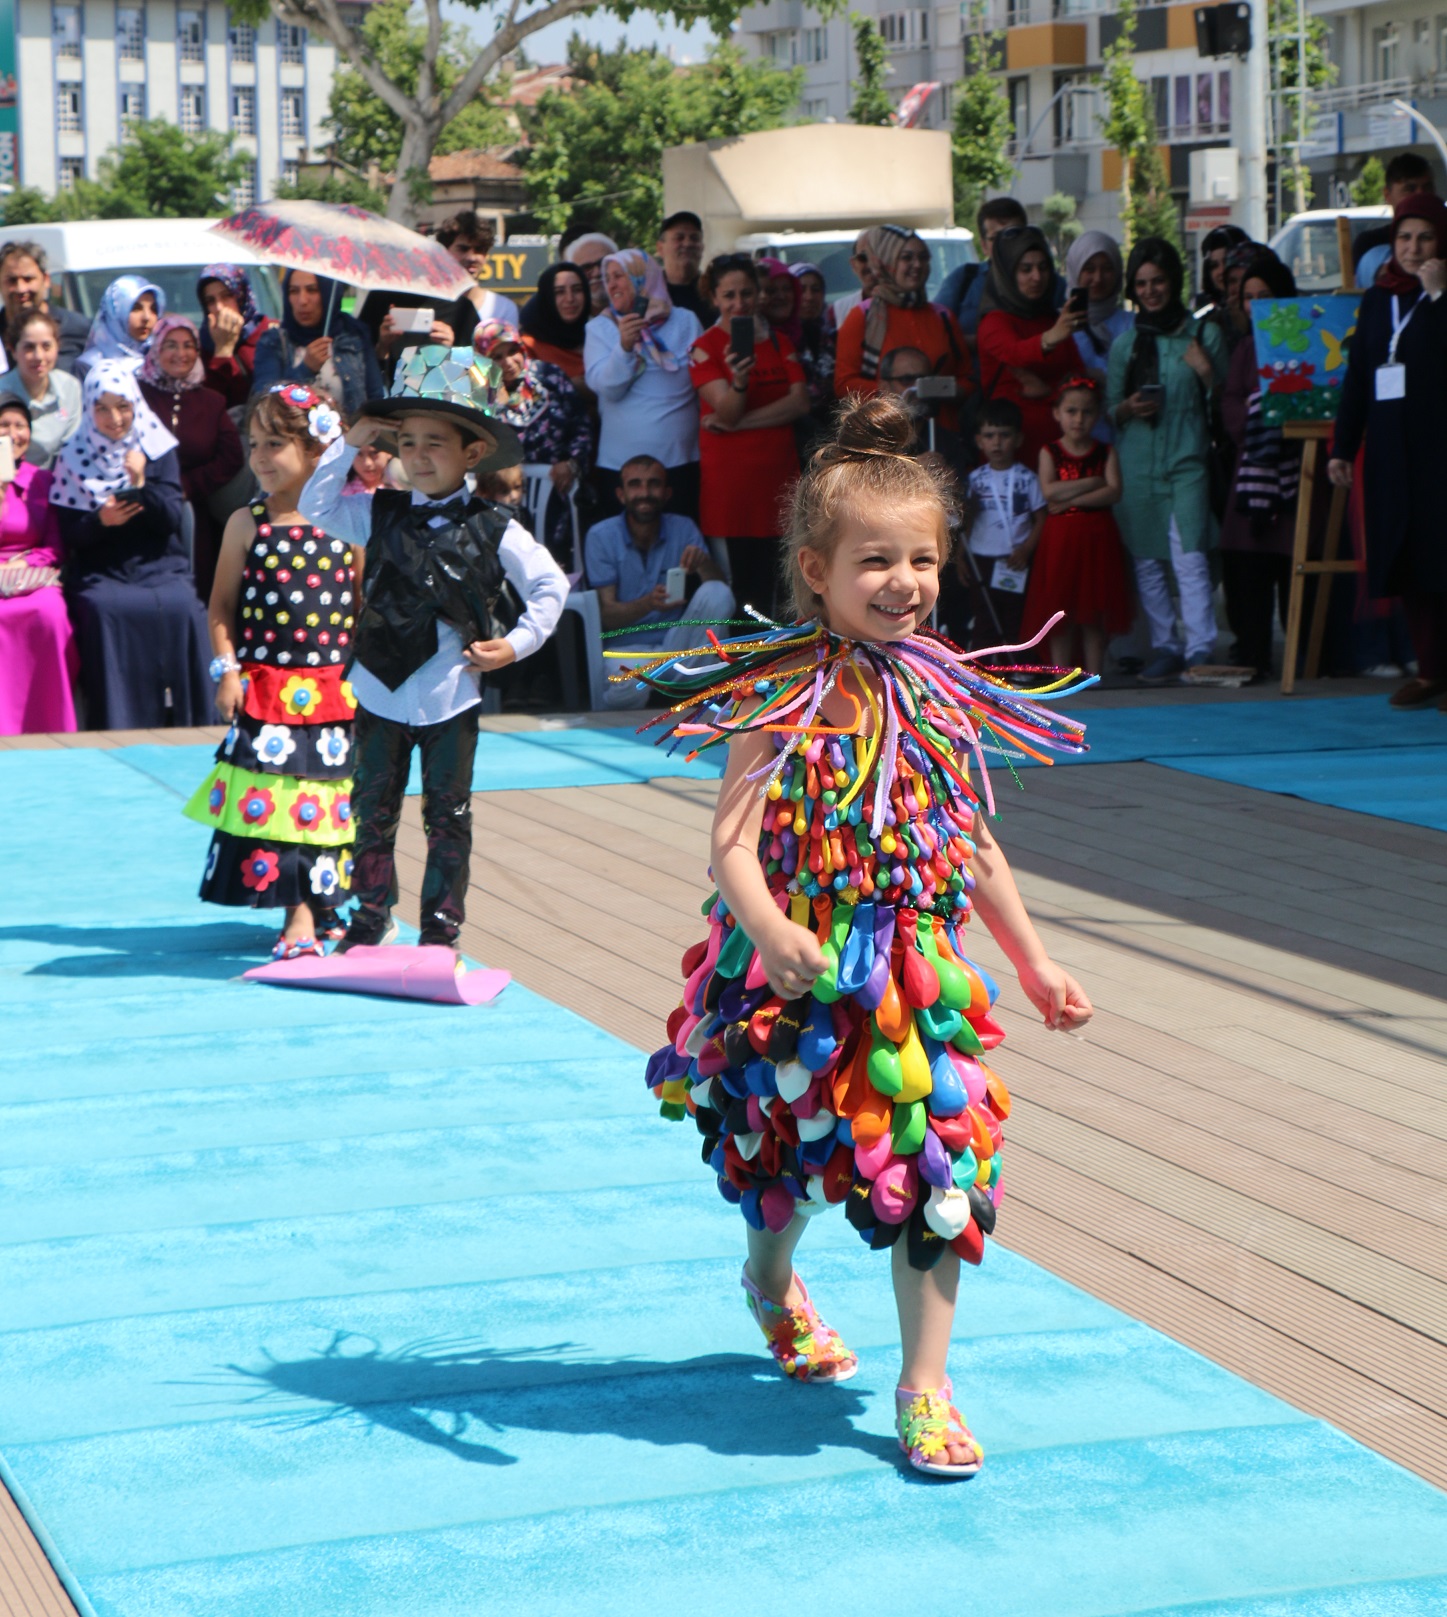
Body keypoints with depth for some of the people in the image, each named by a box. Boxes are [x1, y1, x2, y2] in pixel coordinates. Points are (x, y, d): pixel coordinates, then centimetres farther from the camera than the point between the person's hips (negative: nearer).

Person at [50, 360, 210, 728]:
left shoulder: (158, 451, 10)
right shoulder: (73, 459, 8)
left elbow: (171, 521, 0)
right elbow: (68, 535, 4)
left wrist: (142, 485, -16)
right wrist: (100, 521, -16)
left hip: (161, 568, 1)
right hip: (101, 573, -1)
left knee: (181, 608, -30)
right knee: (105, 610, -32)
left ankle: (181, 723, -19)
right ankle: (117, 731, -26)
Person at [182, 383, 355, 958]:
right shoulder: (246, 524, 1)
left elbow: (362, 605, 5)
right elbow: (222, 606, 4)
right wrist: (227, 669, -5)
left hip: (332, 690, 0)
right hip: (266, 689, 0)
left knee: (326, 795, 4)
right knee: (271, 800, -4)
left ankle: (318, 905, 15)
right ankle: (298, 914, 4)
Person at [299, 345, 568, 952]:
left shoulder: (492, 530, -3)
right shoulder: (380, 514, 4)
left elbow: (549, 586, 3)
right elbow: (316, 506, 3)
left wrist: (516, 643, -5)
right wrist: (349, 445, -3)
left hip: (449, 699, -3)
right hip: (379, 693, 3)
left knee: (447, 817, 5)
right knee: (373, 812, 10)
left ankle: (442, 928, 13)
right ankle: (371, 917, 22)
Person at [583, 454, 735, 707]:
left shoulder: (683, 529, 4)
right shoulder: (601, 537, -4)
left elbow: (718, 591, -7)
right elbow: (606, 614, -10)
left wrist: (704, 563, -30)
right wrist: (648, 604, -32)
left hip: (677, 642, 3)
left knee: (718, 594, -23)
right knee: (627, 693, -38)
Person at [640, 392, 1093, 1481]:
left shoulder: (940, 697, 3)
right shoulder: (783, 697, -13)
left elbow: (976, 844, 14)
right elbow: (734, 840, -22)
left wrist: (1036, 963, 16)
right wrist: (769, 932, -41)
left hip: (919, 977, 4)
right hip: (802, 981, -4)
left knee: (940, 1169, -3)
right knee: (788, 1159, 13)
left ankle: (925, 1383, 7)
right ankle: (773, 1280, 47)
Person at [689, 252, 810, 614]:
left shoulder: (779, 341, 13)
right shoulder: (706, 347, -1)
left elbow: (800, 403, 0)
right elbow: (727, 411, -12)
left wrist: (739, 421, -10)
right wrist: (738, 381, -33)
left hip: (778, 469, 4)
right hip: (728, 473, -4)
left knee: (769, 582, 4)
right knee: (739, 577, -8)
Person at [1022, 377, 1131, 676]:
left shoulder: (1105, 452, 6)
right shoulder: (1050, 452, 4)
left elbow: (1114, 493, -8)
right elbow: (1049, 491, -11)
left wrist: (1072, 499, -15)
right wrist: (1093, 483, -11)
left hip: (1098, 537, 1)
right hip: (1060, 536, 0)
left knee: (1094, 612, 2)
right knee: (1060, 612, 1)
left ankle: (1094, 674, 7)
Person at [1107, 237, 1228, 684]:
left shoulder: (1203, 336, 7)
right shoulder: (1124, 343, 12)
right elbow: (1108, 409, 16)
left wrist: (1207, 374, -10)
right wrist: (1127, 408, -6)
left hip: (1187, 460, -3)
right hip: (1136, 461, 3)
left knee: (1190, 555, -15)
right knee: (1146, 561, 3)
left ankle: (1200, 649, -17)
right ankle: (1165, 646, 12)